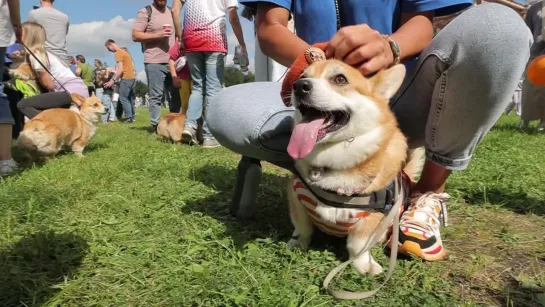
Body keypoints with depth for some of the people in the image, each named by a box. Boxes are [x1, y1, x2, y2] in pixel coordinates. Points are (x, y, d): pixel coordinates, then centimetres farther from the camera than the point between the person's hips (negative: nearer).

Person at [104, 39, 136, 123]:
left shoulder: (118, 53, -9)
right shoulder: (124, 52, 19)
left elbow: (120, 69, -18)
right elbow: (132, 67, 21)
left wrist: (112, 80, -17)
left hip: (126, 78, -10)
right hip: (131, 77, 10)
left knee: (123, 98, -7)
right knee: (130, 98, 11)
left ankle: (129, 117, -11)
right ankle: (132, 116, 12)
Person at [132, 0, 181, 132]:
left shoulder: (171, 12, 18)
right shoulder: (145, 12, 0)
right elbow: (135, 35, -5)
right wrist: (157, 34, -16)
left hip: (172, 61, 6)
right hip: (154, 62, -6)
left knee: (178, 93, 6)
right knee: (156, 96, -4)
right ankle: (156, 126, 1)